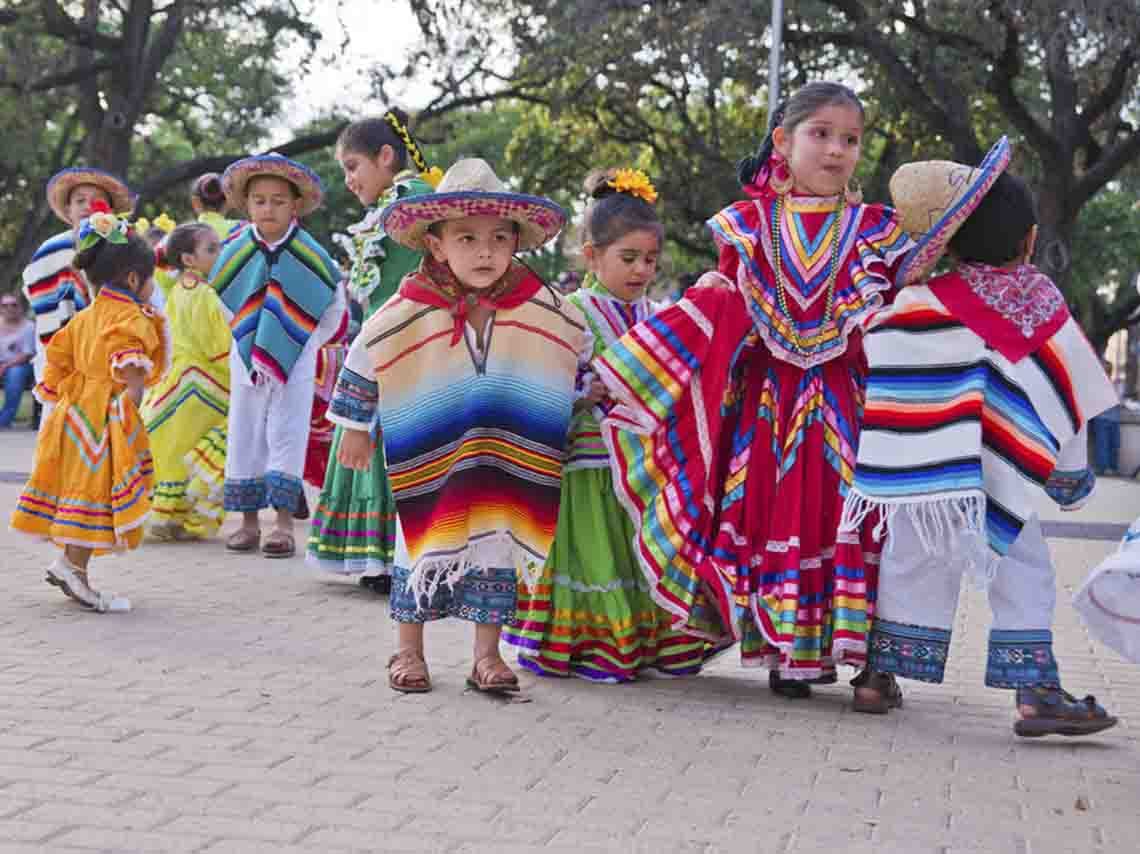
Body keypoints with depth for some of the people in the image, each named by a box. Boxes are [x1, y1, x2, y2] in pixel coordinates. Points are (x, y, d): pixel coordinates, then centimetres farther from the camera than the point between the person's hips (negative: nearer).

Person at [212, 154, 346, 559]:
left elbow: (335, 304, 6)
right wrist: (246, 339, 9)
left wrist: (309, 342, 5)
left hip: (296, 362, -2)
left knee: (287, 436, -4)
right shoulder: (235, 253, -3)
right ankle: (248, 521, 13)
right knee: (244, 437, 5)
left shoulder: (309, 254, -7)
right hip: (247, 360, 3)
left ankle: (284, 521, -3)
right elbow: (225, 302, 14)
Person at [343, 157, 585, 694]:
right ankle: (408, 651, 20)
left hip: (507, 463, 1)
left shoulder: (543, 309, -7)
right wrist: (357, 430, 9)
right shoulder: (407, 312, -11)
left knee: (495, 547, 4)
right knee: (422, 546, 5)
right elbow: (362, 358, 2)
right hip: (428, 459, -1)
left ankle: (487, 656, 17)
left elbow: (580, 352, 13)